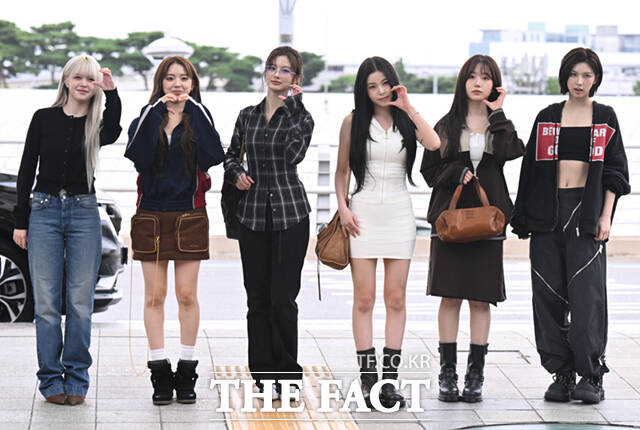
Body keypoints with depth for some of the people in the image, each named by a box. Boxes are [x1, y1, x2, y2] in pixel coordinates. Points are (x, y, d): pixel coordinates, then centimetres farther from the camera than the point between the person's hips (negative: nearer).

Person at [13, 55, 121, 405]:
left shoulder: (96, 124, 5)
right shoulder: (44, 118, 6)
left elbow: (112, 133, -21)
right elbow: (27, 169, 7)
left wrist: (111, 94, -28)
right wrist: (20, 220, 2)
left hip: (83, 212, 0)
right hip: (45, 210, 0)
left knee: (80, 301, 1)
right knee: (46, 301, 0)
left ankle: (76, 380, 10)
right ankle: (51, 379, 7)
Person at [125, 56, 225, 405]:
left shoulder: (198, 117, 4)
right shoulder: (147, 117, 5)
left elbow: (213, 157, -16)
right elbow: (138, 156, -16)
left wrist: (192, 109, -13)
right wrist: (158, 110, -17)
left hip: (189, 216, 0)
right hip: (151, 215, 1)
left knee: (187, 295, 1)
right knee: (155, 295, 1)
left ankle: (186, 371, 9)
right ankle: (160, 374, 6)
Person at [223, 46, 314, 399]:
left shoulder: (300, 116, 0)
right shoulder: (248, 115, 11)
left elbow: (294, 154, -19)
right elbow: (230, 155, 23)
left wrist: (293, 105, -17)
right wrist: (237, 174, 2)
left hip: (290, 214, -4)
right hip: (253, 213, 4)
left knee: (282, 297, -6)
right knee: (257, 297, 5)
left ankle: (288, 374, 6)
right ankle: (263, 375, 12)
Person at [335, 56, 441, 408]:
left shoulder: (406, 121, 5)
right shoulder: (354, 122, 4)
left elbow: (433, 143, -15)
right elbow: (342, 171, 10)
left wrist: (408, 107, -11)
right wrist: (343, 208, -3)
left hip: (399, 212, 1)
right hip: (363, 213, -1)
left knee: (396, 299, 2)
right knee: (364, 299, -3)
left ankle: (390, 379, 6)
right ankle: (367, 379, 0)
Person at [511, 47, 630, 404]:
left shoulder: (605, 117, 8)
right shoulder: (548, 118, 11)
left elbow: (615, 171, 5)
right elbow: (531, 170, 11)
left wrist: (605, 216, -5)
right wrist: (524, 219, 5)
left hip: (587, 211, -2)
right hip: (549, 214, 2)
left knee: (586, 294, -8)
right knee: (549, 295, 1)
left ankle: (591, 376, -2)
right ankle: (562, 375, 8)